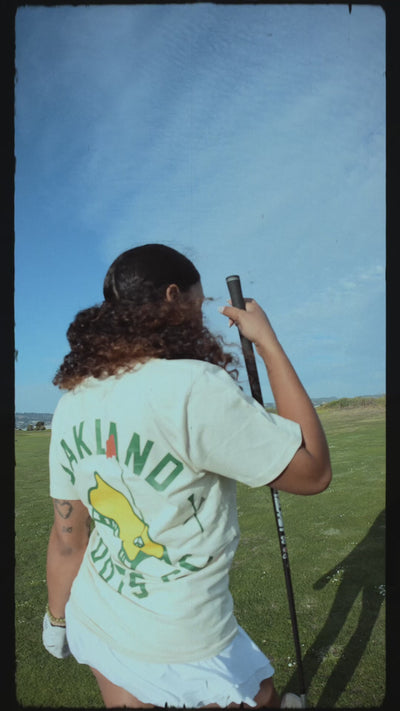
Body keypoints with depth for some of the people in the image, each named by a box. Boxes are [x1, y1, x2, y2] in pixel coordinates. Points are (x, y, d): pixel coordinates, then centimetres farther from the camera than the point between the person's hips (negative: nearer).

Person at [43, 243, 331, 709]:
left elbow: (66, 539, 1)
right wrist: (268, 342, -16)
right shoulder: (195, 387, -29)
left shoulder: (71, 404, -7)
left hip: (92, 624, 7)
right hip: (179, 651, -6)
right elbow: (314, 471, -19)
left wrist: (59, 620, 16)